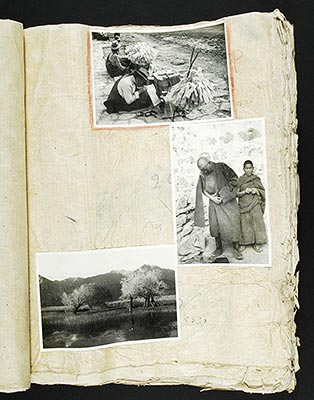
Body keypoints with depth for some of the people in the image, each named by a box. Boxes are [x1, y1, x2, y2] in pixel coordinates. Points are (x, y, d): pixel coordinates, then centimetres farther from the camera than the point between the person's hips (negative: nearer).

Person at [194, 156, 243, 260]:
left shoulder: (221, 167, -11)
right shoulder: (202, 175, 2)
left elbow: (234, 179, -8)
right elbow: (203, 190, 10)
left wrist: (223, 195, -12)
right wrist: (211, 197, -8)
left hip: (227, 201, -4)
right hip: (213, 202, 4)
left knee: (232, 224, -5)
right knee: (214, 225, 3)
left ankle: (235, 248, 5)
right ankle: (219, 248, 17)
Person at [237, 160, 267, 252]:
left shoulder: (256, 179, 7)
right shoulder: (240, 180, 5)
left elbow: (263, 191, 10)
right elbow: (236, 193, 1)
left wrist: (257, 191, -9)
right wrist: (244, 191, -15)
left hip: (255, 204, 1)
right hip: (244, 205, -1)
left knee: (257, 222, -4)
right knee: (244, 223, -1)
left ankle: (257, 243, 5)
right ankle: (243, 243, 10)